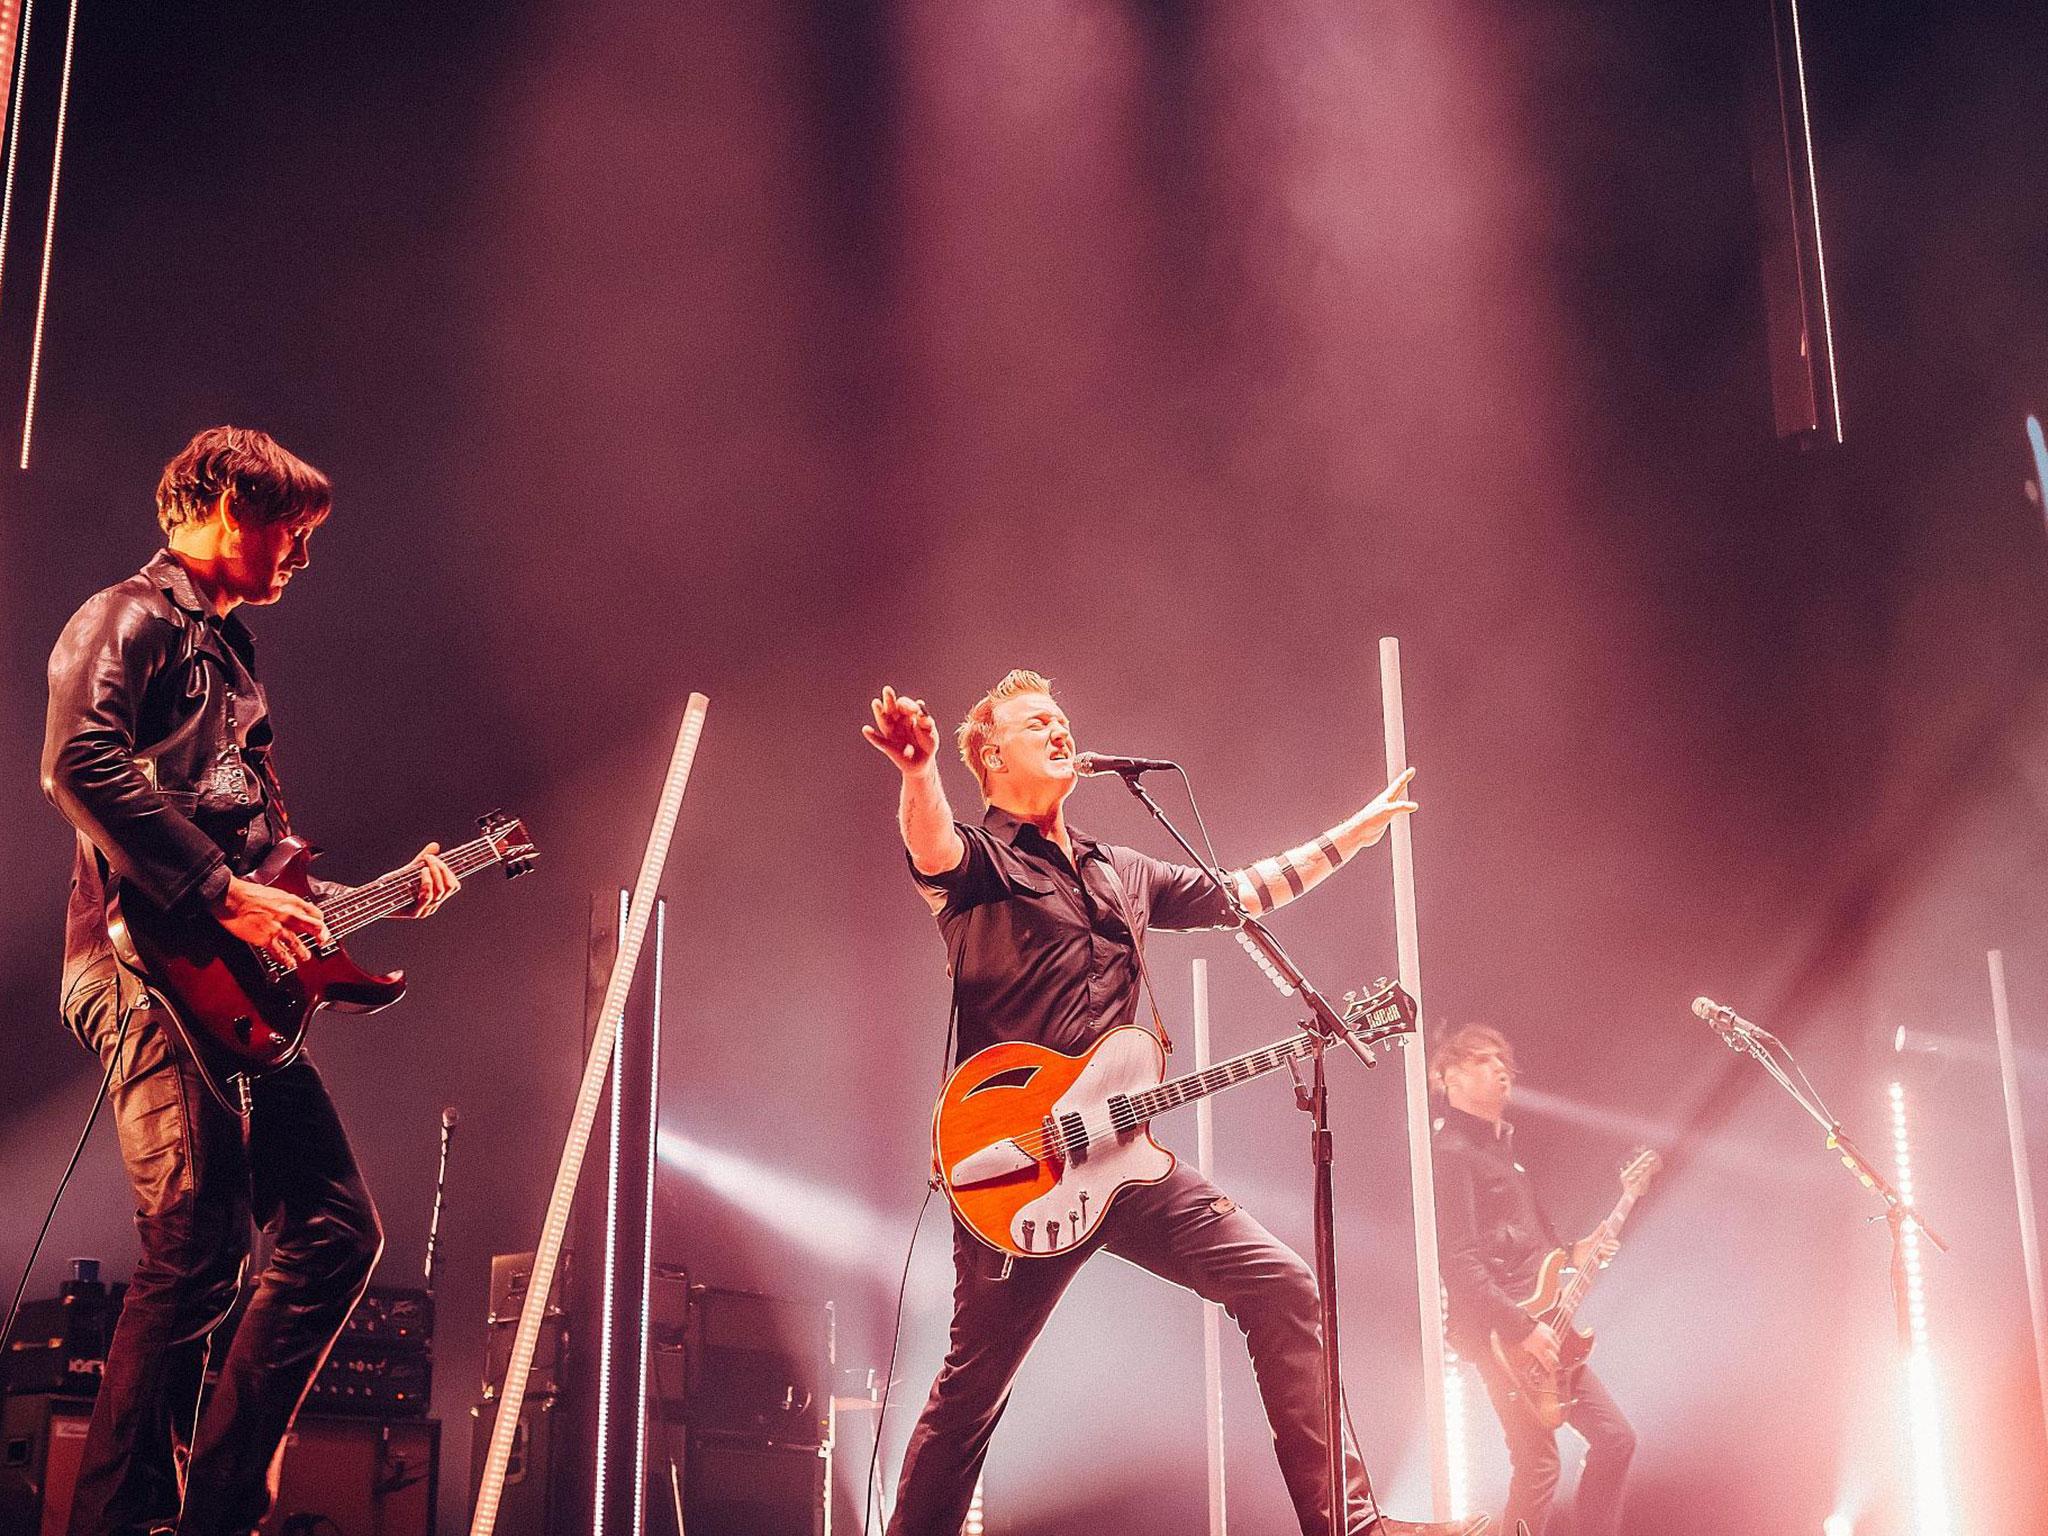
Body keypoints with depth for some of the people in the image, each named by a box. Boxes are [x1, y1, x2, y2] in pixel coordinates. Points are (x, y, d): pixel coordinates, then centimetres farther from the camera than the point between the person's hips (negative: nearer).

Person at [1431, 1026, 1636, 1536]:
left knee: (1614, 1437, 9)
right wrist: (1522, 1328, -23)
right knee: (1538, 1465, -8)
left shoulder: (1502, 1143, 20)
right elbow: (1458, 1261, -22)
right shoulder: (1451, 1150, -12)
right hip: (1498, 1331, -10)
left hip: (1543, 1325, 10)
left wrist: (1571, 1254, 11)